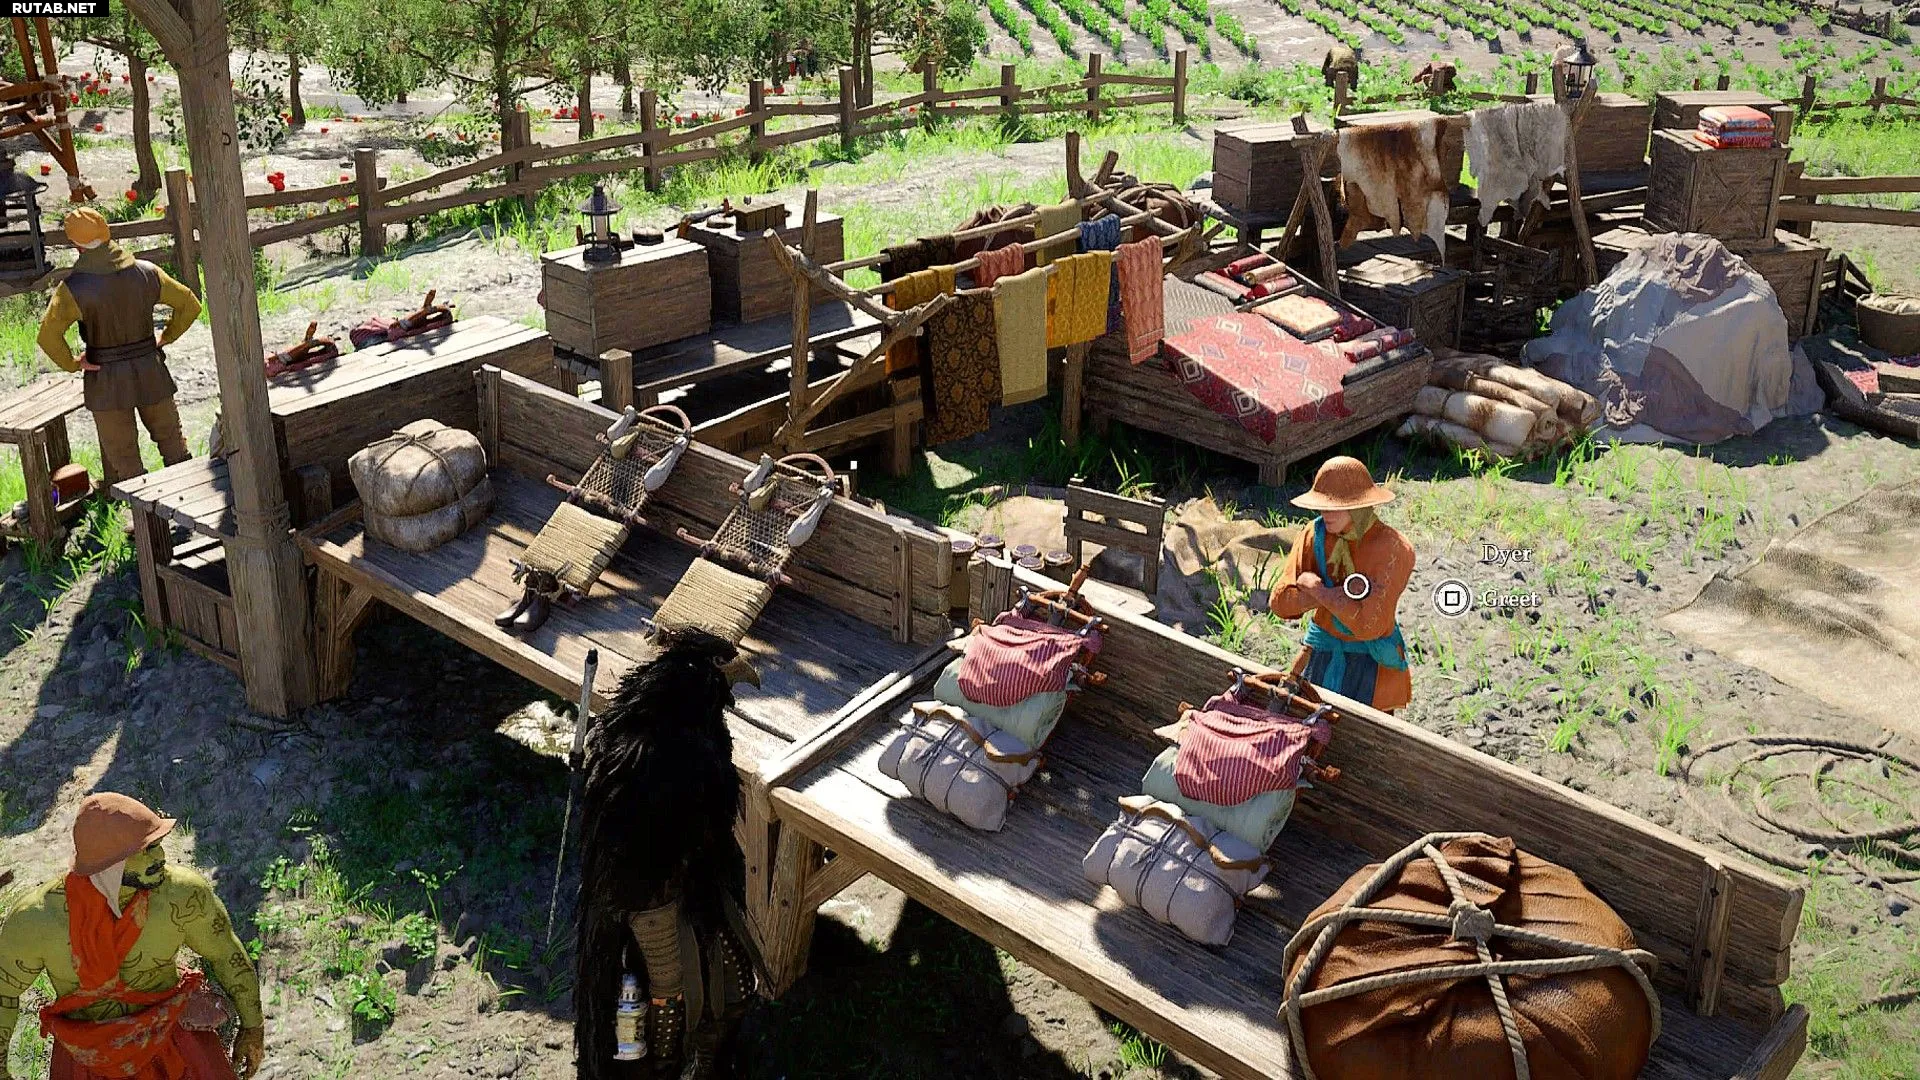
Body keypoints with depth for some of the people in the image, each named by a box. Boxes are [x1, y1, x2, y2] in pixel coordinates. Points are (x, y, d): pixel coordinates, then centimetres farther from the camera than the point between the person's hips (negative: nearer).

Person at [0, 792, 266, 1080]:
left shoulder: (183, 892, -23)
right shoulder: (34, 921, -23)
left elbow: (226, 951, -5)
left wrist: (253, 1026, 6)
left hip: (171, 1035, 1)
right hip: (89, 1056, 0)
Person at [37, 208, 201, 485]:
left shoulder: (73, 288, -15)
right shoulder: (146, 272, -6)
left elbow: (47, 335, -24)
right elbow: (190, 304, 1)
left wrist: (72, 364, -9)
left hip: (107, 381, -3)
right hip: (150, 370, 3)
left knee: (123, 457, 10)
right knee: (172, 441, 18)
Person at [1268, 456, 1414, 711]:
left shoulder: (1392, 549, -21)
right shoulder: (1315, 534, -7)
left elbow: (1368, 624, -30)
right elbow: (1280, 602, -10)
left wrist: (1316, 589, -20)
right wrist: (1341, 594, -22)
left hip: (1371, 661, -4)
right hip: (1323, 652, 4)